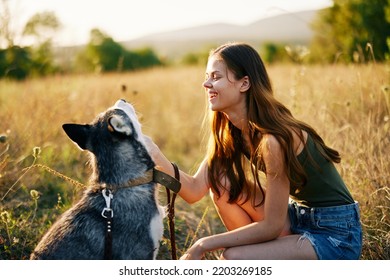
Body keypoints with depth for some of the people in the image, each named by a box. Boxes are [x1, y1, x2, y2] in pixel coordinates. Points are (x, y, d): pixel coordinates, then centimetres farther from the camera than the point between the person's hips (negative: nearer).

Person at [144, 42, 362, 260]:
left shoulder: (273, 139, -27)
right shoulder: (229, 132, -1)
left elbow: (272, 226, -23)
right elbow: (195, 190, -4)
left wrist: (204, 246, -17)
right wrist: (155, 154, -18)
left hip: (337, 235, -8)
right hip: (298, 217, 8)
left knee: (233, 258, -22)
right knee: (222, 184, -5)